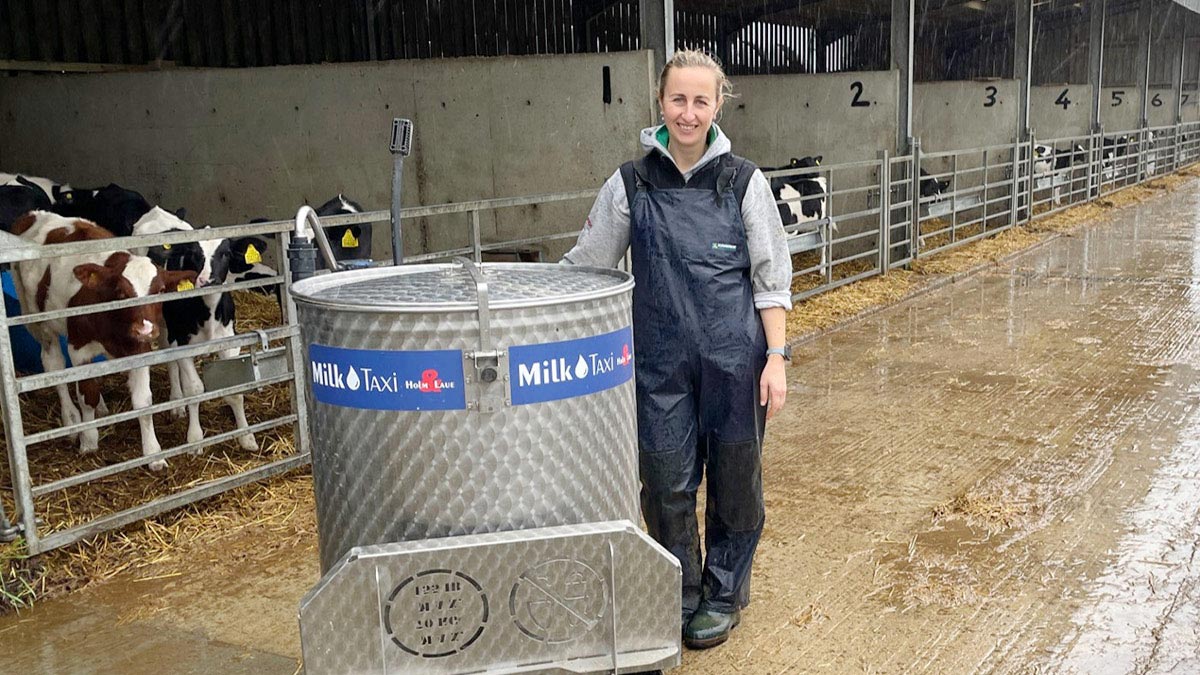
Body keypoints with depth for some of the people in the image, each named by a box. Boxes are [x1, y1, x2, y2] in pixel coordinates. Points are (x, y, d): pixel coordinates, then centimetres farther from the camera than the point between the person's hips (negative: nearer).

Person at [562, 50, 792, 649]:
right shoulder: (630, 183, 0)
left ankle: (723, 595, 32)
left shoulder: (743, 182, -2)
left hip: (734, 358, 0)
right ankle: (680, 595, 30)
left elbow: (771, 279, 0)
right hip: (661, 360, 1)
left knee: (734, 481, 10)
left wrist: (776, 358, -5)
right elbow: (585, 264, 7)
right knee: (667, 485, 6)